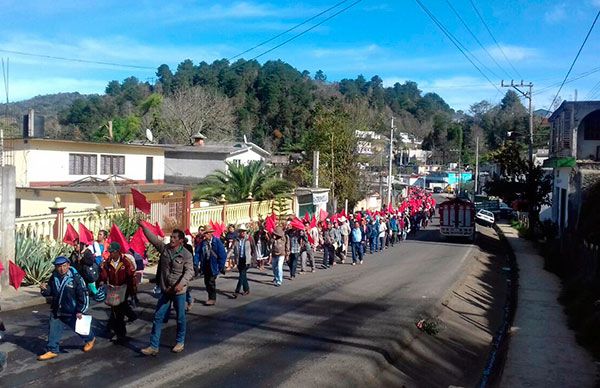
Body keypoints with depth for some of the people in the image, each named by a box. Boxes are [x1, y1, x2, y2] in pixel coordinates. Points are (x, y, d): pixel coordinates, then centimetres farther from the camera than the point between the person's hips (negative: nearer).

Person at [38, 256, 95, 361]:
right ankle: (52, 351, 18)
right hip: (57, 311, 5)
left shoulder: (76, 278, -18)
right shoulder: (54, 277, 0)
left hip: (72, 312, -4)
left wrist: (81, 311, -13)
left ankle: (90, 339, 42)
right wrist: (45, 289, -11)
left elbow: (83, 295, -14)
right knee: (53, 331, 3)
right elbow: (50, 292, 13)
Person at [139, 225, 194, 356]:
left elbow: (189, 271, -18)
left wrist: (182, 283, -32)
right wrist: (143, 227, -12)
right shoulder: (164, 248, 0)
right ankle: (154, 346, 10)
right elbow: (153, 238, -3)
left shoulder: (186, 254, -13)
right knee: (158, 317, 4)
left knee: (180, 318, 9)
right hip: (165, 290, 4)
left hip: (179, 291, -4)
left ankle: (180, 342, 28)